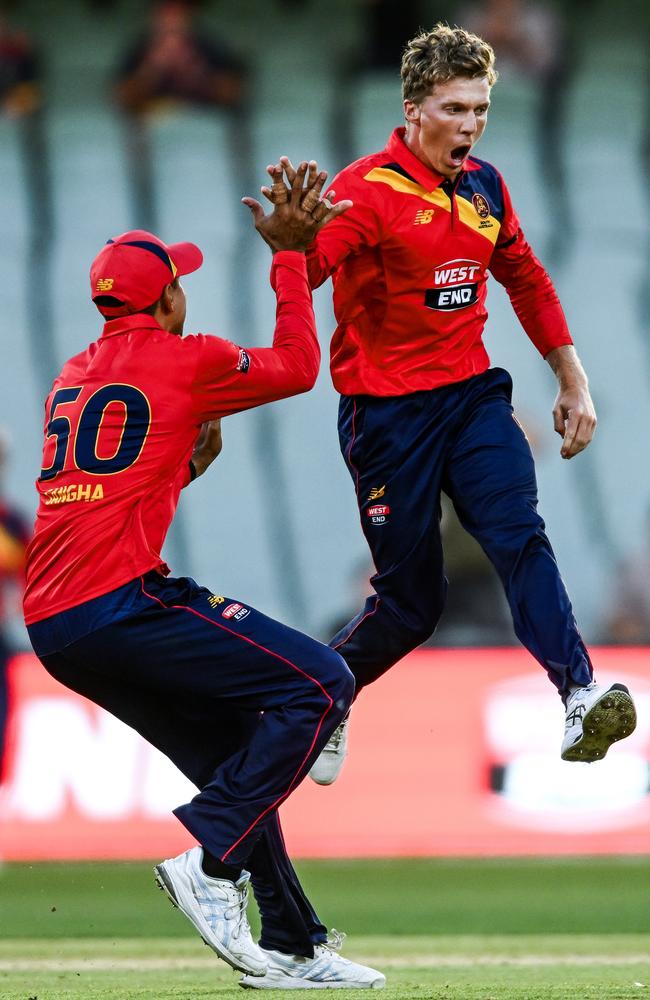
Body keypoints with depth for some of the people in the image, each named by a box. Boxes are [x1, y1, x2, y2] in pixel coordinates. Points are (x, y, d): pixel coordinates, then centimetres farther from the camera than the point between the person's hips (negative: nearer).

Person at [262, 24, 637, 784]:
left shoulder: (483, 186, 8)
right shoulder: (368, 190, -13)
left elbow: (526, 281, 22)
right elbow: (306, 270, -29)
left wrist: (573, 384, 21)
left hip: (472, 396, 5)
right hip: (388, 411, -5)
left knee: (519, 536, -19)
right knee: (412, 601, 2)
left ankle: (581, 701, -32)